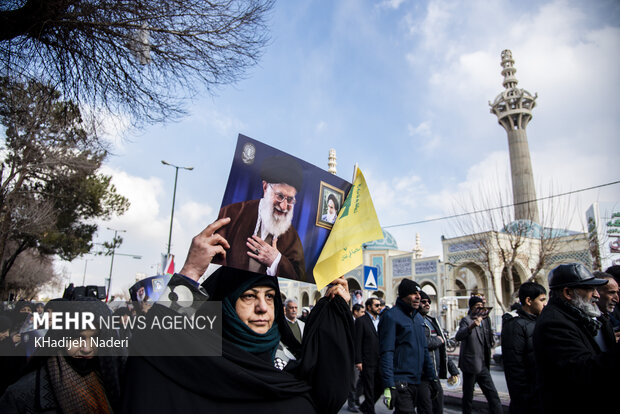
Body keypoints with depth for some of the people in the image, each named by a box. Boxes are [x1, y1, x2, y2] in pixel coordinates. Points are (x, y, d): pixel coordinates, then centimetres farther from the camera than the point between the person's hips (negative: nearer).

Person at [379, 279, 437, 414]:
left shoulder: (419, 317, 14)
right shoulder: (391, 316, -11)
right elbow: (386, 353, -16)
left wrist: (432, 377, 16)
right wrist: (389, 386, -22)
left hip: (417, 380, 8)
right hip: (400, 382, -8)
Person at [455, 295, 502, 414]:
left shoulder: (484, 321, 13)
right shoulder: (466, 320, -10)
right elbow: (458, 337, -30)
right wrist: (471, 326, -47)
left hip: (483, 366, 7)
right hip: (470, 365, -7)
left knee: (493, 395, 7)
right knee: (468, 397, 3)